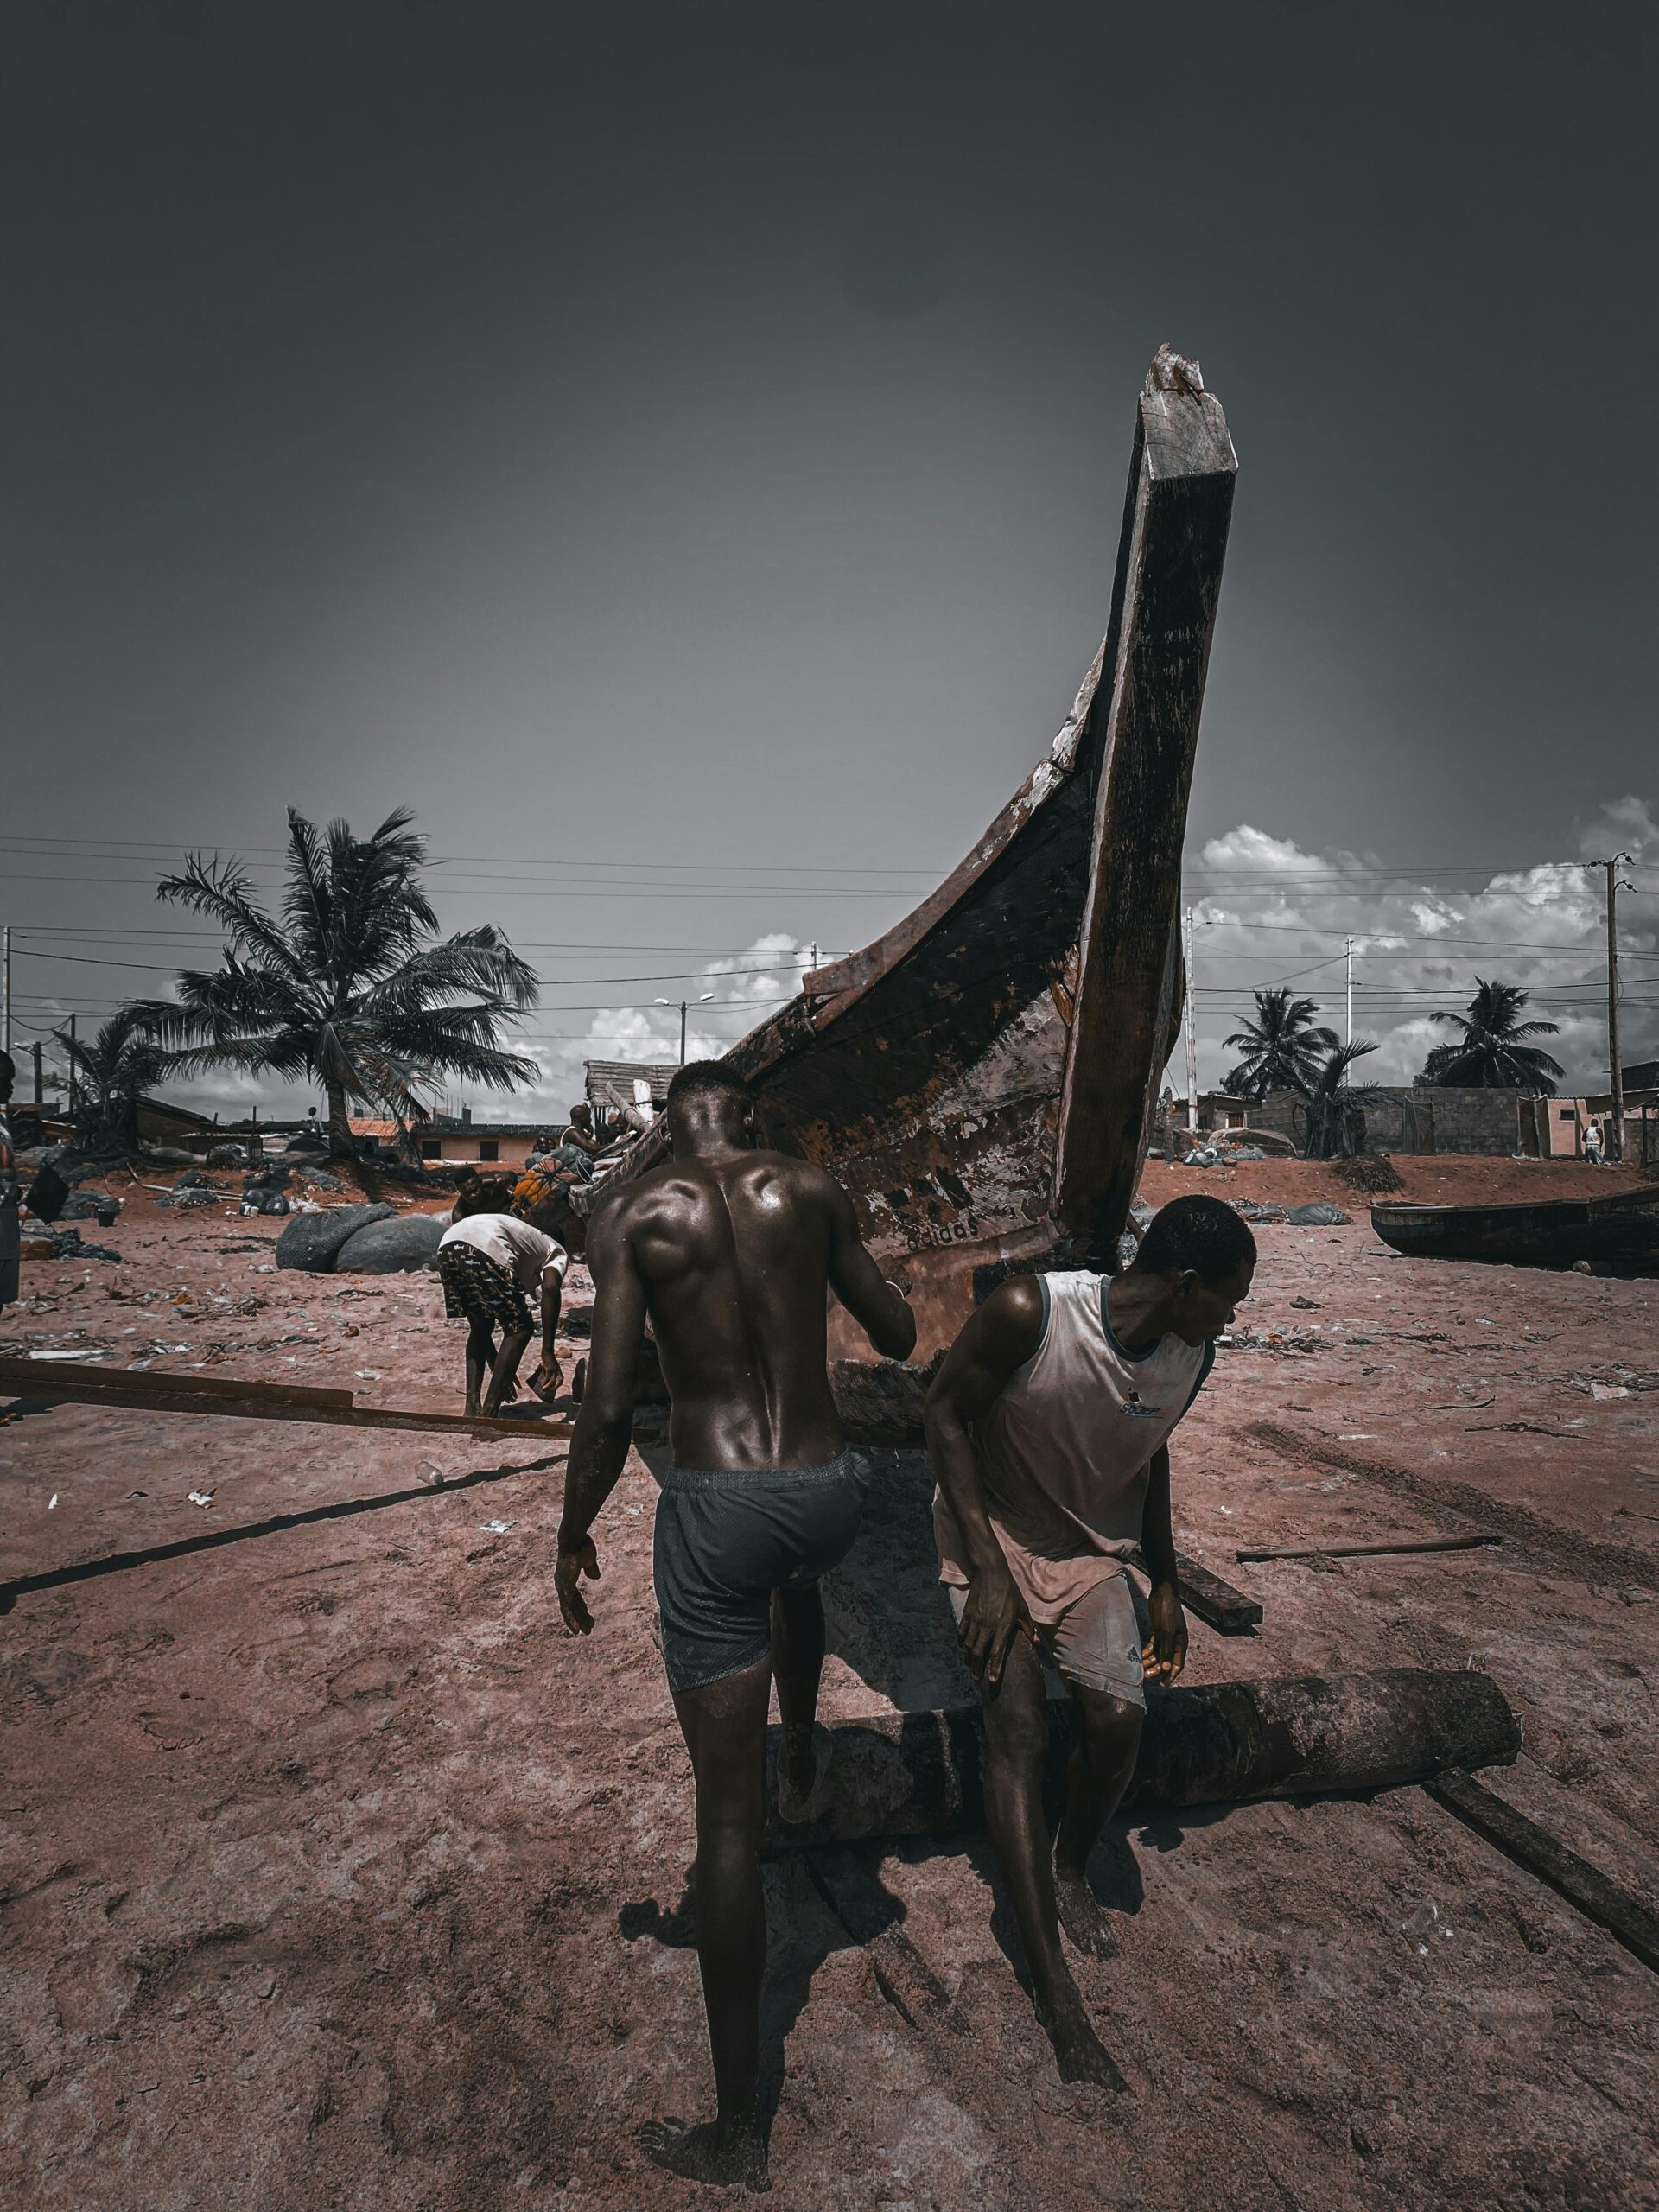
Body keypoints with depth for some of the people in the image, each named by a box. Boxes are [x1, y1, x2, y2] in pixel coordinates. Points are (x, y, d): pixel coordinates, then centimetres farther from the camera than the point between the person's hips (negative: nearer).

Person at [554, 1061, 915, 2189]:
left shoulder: (631, 1213, -5)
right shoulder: (813, 1188, 0)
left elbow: (610, 1407, -10)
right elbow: (901, 1338, 10)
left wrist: (574, 1534, 6)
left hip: (715, 1509, -2)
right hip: (830, 1491, 3)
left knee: (729, 1818, 11)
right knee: (796, 1578, 42)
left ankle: (739, 2130, 26)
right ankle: (804, 1760, 62)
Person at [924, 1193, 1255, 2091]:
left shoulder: (1190, 1354, -10)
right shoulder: (1028, 1310, -30)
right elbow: (943, 1411, -19)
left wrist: (1164, 1585, 14)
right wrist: (989, 1570, -21)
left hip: (1091, 1548, 4)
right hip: (992, 1536, -4)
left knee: (1119, 1716, -11)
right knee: (1017, 1730, -14)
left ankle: (1070, 1869, 20)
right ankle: (1056, 1993, -1)